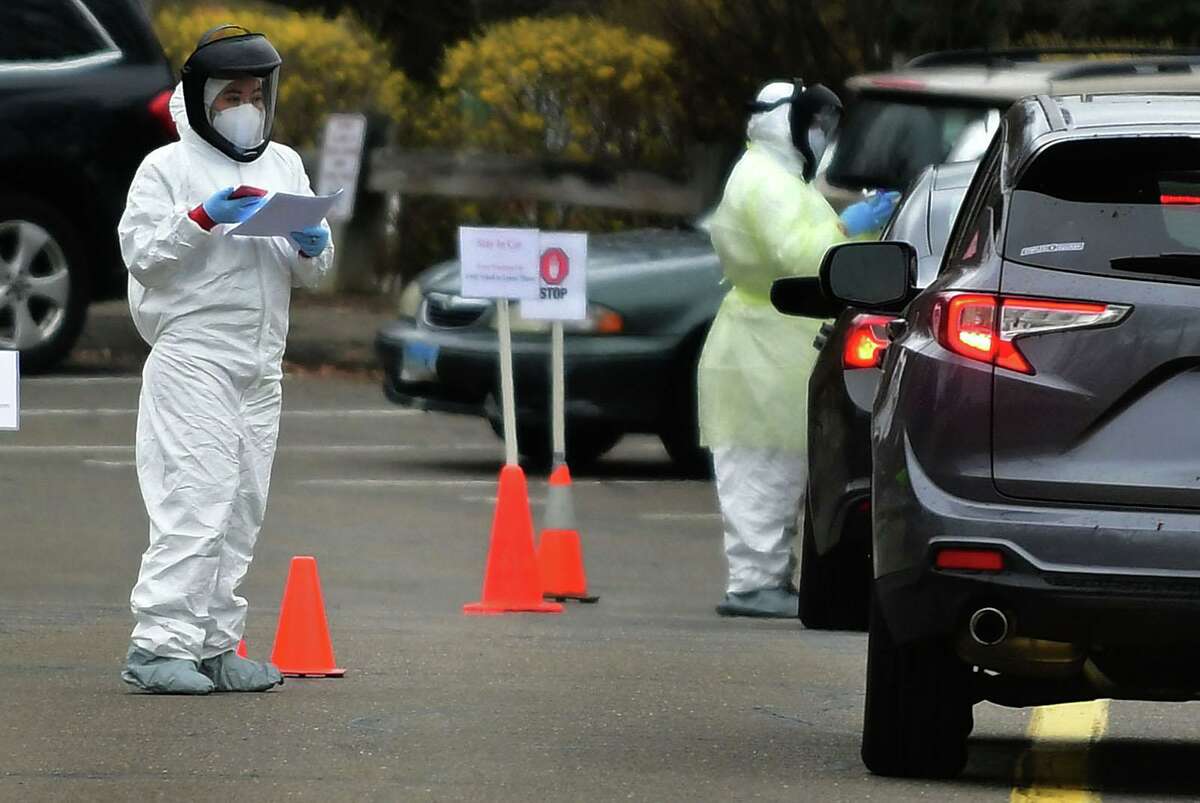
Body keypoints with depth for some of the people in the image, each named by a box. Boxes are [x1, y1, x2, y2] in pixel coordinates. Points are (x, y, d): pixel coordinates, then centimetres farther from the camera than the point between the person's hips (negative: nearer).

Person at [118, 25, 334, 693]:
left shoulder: (285, 167, 18)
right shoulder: (168, 168, 2)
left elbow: (315, 272, 19)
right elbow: (141, 252, -7)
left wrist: (311, 248, -3)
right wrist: (203, 218, -17)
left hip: (262, 367, 7)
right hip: (191, 357, -6)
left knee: (243, 511, 7)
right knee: (197, 501, -15)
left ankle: (216, 646, 12)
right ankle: (159, 645, -16)